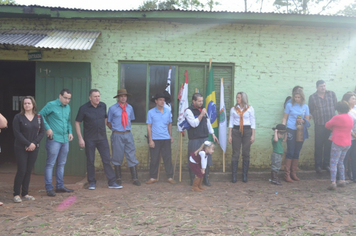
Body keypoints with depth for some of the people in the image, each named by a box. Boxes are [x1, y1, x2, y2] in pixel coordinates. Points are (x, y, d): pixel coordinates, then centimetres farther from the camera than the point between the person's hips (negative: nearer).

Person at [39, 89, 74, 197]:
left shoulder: (68, 107, 14)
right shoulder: (51, 105, -6)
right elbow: (40, 115, -8)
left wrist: (70, 132, 10)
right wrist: (47, 128, -14)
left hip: (65, 139, 7)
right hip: (54, 139, -7)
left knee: (61, 163, 12)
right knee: (50, 163, -3)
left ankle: (60, 186, 22)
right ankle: (49, 188, 2)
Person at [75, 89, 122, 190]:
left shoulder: (103, 106, 3)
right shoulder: (84, 108, -8)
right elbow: (77, 123, -4)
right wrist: (80, 138, -9)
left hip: (102, 138, 3)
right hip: (89, 139, -3)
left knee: (107, 160, 1)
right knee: (90, 161, 5)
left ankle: (112, 182, 5)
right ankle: (91, 182, 19)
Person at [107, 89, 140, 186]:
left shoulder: (130, 108, 8)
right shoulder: (112, 108, -2)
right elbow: (108, 122, 5)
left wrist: (127, 128, 12)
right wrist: (115, 130, 3)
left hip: (128, 134, 3)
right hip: (117, 135, -3)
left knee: (131, 156, 1)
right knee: (117, 157, 5)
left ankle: (135, 178, 5)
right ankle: (118, 178, 17)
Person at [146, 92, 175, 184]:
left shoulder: (168, 111, 7)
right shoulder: (151, 112, -1)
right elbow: (149, 126, -1)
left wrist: (171, 136, 14)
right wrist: (150, 140, -6)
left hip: (166, 139, 2)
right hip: (155, 139, -2)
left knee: (168, 158, 4)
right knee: (154, 159, 3)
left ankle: (170, 177, 12)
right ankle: (153, 177, 13)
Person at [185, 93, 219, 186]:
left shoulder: (203, 110, 15)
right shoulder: (188, 111, -7)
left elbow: (208, 122, 22)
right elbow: (194, 123, -18)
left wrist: (213, 134, 20)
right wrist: (201, 114, -16)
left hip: (205, 138, 6)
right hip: (194, 140, -6)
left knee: (207, 159, 7)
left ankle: (205, 179, 18)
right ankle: (193, 180, 11)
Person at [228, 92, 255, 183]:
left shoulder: (250, 108, 4)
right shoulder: (233, 109, 8)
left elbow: (253, 122, 5)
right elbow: (231, 122, 9)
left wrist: (253, 135, -1)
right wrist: (229, 135, 3)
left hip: (247, 131, -1)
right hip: (236, 131, 1)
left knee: (246, 154, 3)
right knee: (235, 154, -1)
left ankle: (244, 175, 12)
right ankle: (234, 176, 4)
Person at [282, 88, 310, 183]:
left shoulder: (305, 107, 8)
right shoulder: (289, 105, 2)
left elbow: (307, 120, 10)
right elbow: (285, 118, 3)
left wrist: (302, 121, -12)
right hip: (291, 130, -3)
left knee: (297, 152, 9)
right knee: (290, 152, -4)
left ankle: (293, 173, 19)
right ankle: (287, 174, 0)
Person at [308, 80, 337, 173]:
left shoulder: (332, 94, 3)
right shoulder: (312, 97, -3)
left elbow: (336, 106, 8)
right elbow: (310, 110, 2)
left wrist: (333, 117, 5)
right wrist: (316, 118, -4)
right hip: (319, 125, -2)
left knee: (329, 145, 8)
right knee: (319, 145, 1)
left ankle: (326, 164, 20)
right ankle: (318, 165, 12)